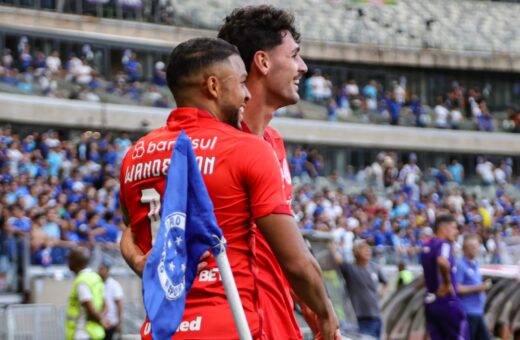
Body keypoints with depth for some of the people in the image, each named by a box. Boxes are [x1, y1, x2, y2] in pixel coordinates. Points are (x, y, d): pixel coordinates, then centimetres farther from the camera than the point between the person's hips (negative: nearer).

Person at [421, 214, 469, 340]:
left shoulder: (426, 247, 14)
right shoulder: (443, 245, -13)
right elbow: (442, 262, -35)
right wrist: (448, 283, -23)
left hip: (430, 301, 8)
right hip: (447, 300, -8)